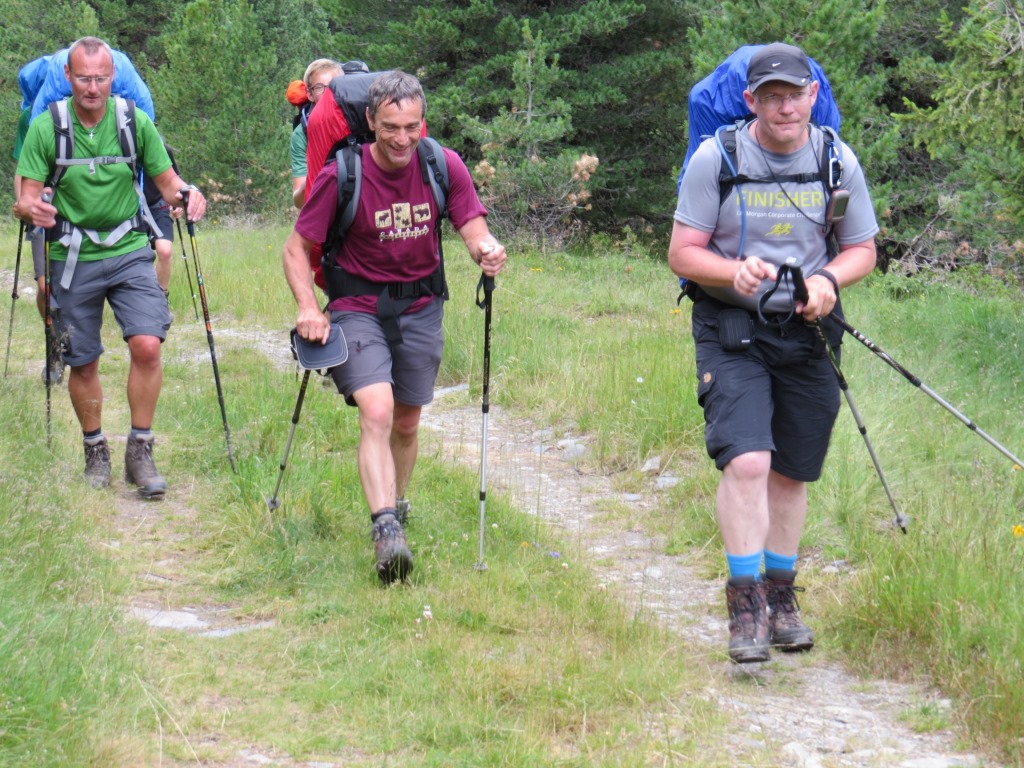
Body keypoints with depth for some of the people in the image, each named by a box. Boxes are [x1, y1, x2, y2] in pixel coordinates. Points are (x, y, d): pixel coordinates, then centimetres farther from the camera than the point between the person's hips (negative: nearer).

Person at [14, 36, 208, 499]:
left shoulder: (136, 122, -4)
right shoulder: (46, 128, -7)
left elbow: (168, 184, 3)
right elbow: (27, 199, -8)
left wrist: (186, 196, -20)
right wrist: (31, 209, -32)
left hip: (129, 252, 0)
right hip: (72, 257, 0)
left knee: (147, 344, -17)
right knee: (82, 362, 8)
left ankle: (140, 451, -3)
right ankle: (95, 451, 29)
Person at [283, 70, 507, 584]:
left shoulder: (444, 167, -7)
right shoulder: (341, 176, -14)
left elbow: (473, 229, -6)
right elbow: (297, 248, -8)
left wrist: (487, 251, -31)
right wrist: (309, 308, -23)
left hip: (421, 309, 4)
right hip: (358, 307, -3)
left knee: (406, 423, 14)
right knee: (376, 412, -23)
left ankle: (395, 513, 37)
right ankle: (386, 534, -31)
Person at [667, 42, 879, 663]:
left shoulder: (837, 160, 0)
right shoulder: (717, 158, -9)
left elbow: (863, 249, 8)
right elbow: (683, 254, -6)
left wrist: (828, 278, -14)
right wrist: (735, 271, -27)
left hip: (806, 332, 3)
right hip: (731, 331, -3)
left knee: (792, 473, 11)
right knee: (746, 461, -19)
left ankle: (781, 598, 28)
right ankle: (746, 606, -11)